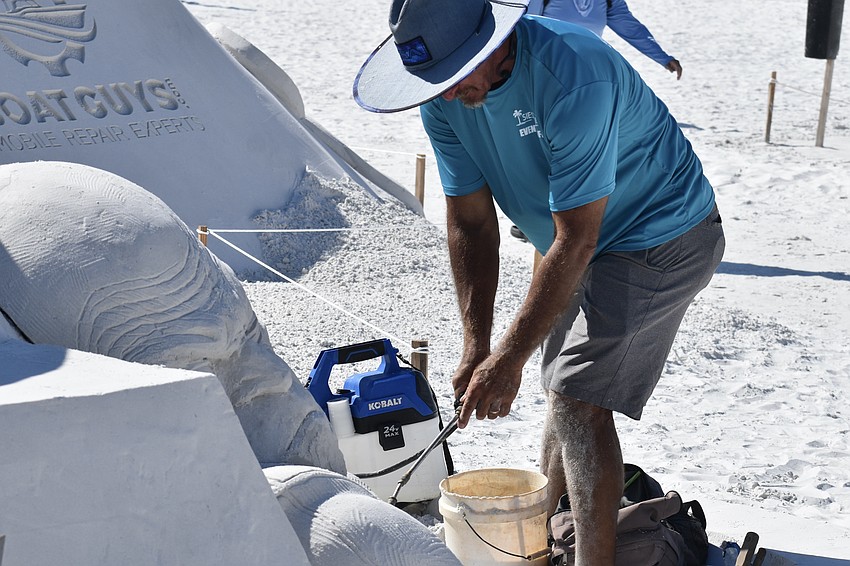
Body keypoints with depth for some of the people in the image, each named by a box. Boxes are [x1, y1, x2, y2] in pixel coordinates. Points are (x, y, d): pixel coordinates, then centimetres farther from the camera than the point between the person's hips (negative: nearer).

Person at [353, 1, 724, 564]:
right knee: (564, 388, 16)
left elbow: (575, 243, -32)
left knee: (579, 401, -15)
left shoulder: (572, 77, -35)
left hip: (660, 237, -7)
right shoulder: (444, 99, -12)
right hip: (581, 241, 8)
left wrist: (509, 358, -28)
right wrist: (476, 346, -12)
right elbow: (471, 224, -5)